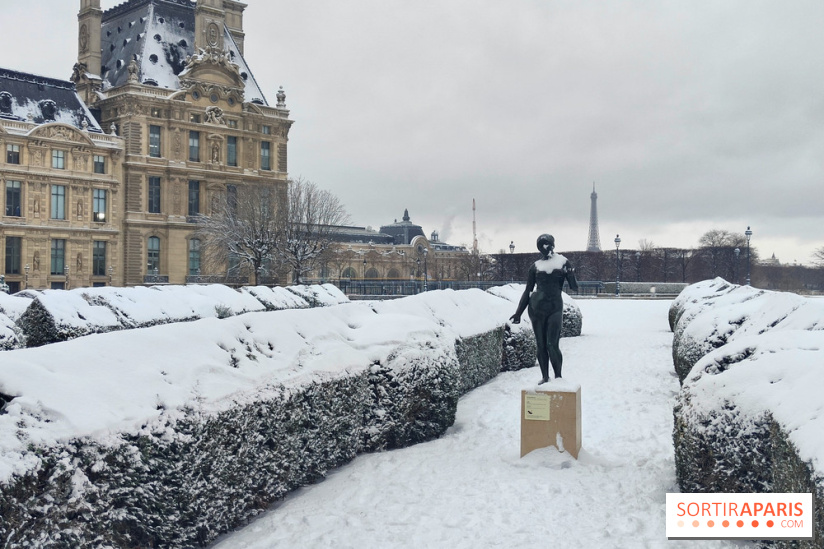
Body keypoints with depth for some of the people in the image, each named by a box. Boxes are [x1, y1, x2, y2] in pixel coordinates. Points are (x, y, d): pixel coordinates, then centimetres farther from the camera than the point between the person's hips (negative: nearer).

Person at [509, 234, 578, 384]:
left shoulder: (563, 262, 5)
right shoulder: (535, 266, 8)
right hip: (536, 308, 2)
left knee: (552, 345, -10)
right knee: (541, 345, 4)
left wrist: (571, 275, -19)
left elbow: (574, 287, 3)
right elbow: (528, 291, 12)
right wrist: (518, 313, 8)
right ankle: (545, 377, 15)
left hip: (555, 308, -2)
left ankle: (558, 377, 3)